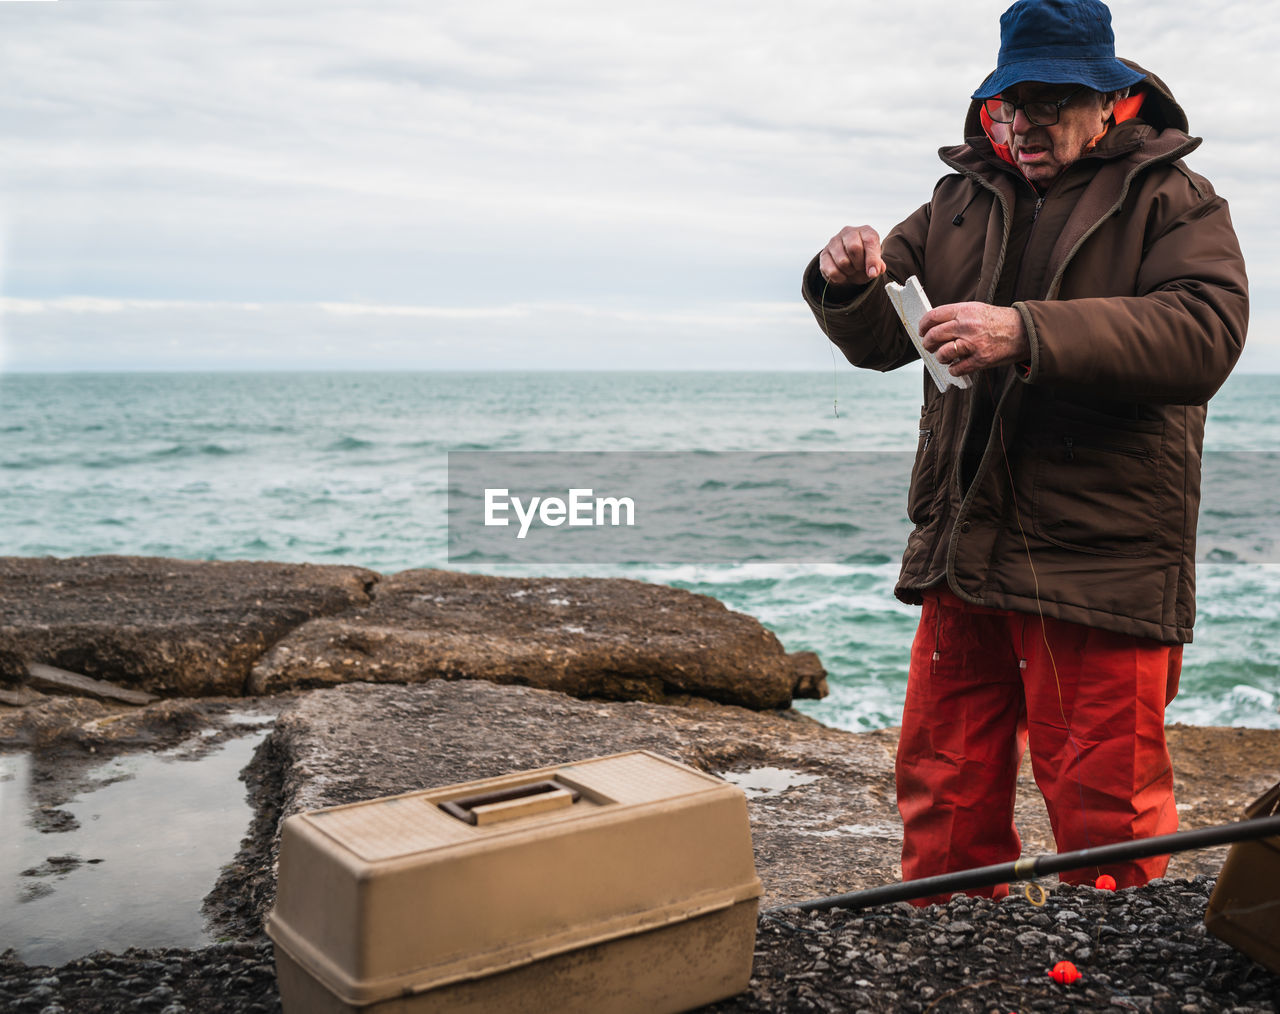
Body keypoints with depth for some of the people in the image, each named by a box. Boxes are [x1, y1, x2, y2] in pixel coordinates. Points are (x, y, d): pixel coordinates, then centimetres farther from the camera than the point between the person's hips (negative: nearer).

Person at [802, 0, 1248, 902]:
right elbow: (881, 340, 14)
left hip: (1099, 561, -5)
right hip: (961, 552, 5)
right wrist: (848, 287, -9)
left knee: (1105, 812, 2)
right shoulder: (960, 202, 16)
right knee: (943, 797, 12)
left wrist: (1029, 335, -27)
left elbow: (1204, 333, -17)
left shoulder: (1173, 201, 2)